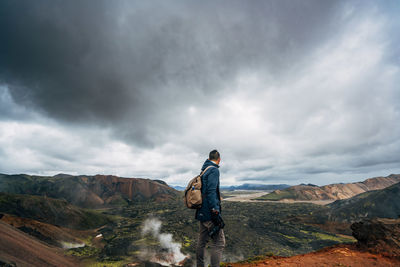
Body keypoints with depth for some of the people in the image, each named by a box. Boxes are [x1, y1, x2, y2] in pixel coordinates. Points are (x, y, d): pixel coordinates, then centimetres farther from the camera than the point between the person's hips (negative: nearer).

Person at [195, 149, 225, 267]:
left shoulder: (203, 171, 13)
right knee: (218, 243, -2)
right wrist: (215, 210, -23)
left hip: (202, 212, 9)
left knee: (201, 241, 18)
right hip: (210, 213, -9)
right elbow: (211, 191, -23)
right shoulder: (214, 170, -14)